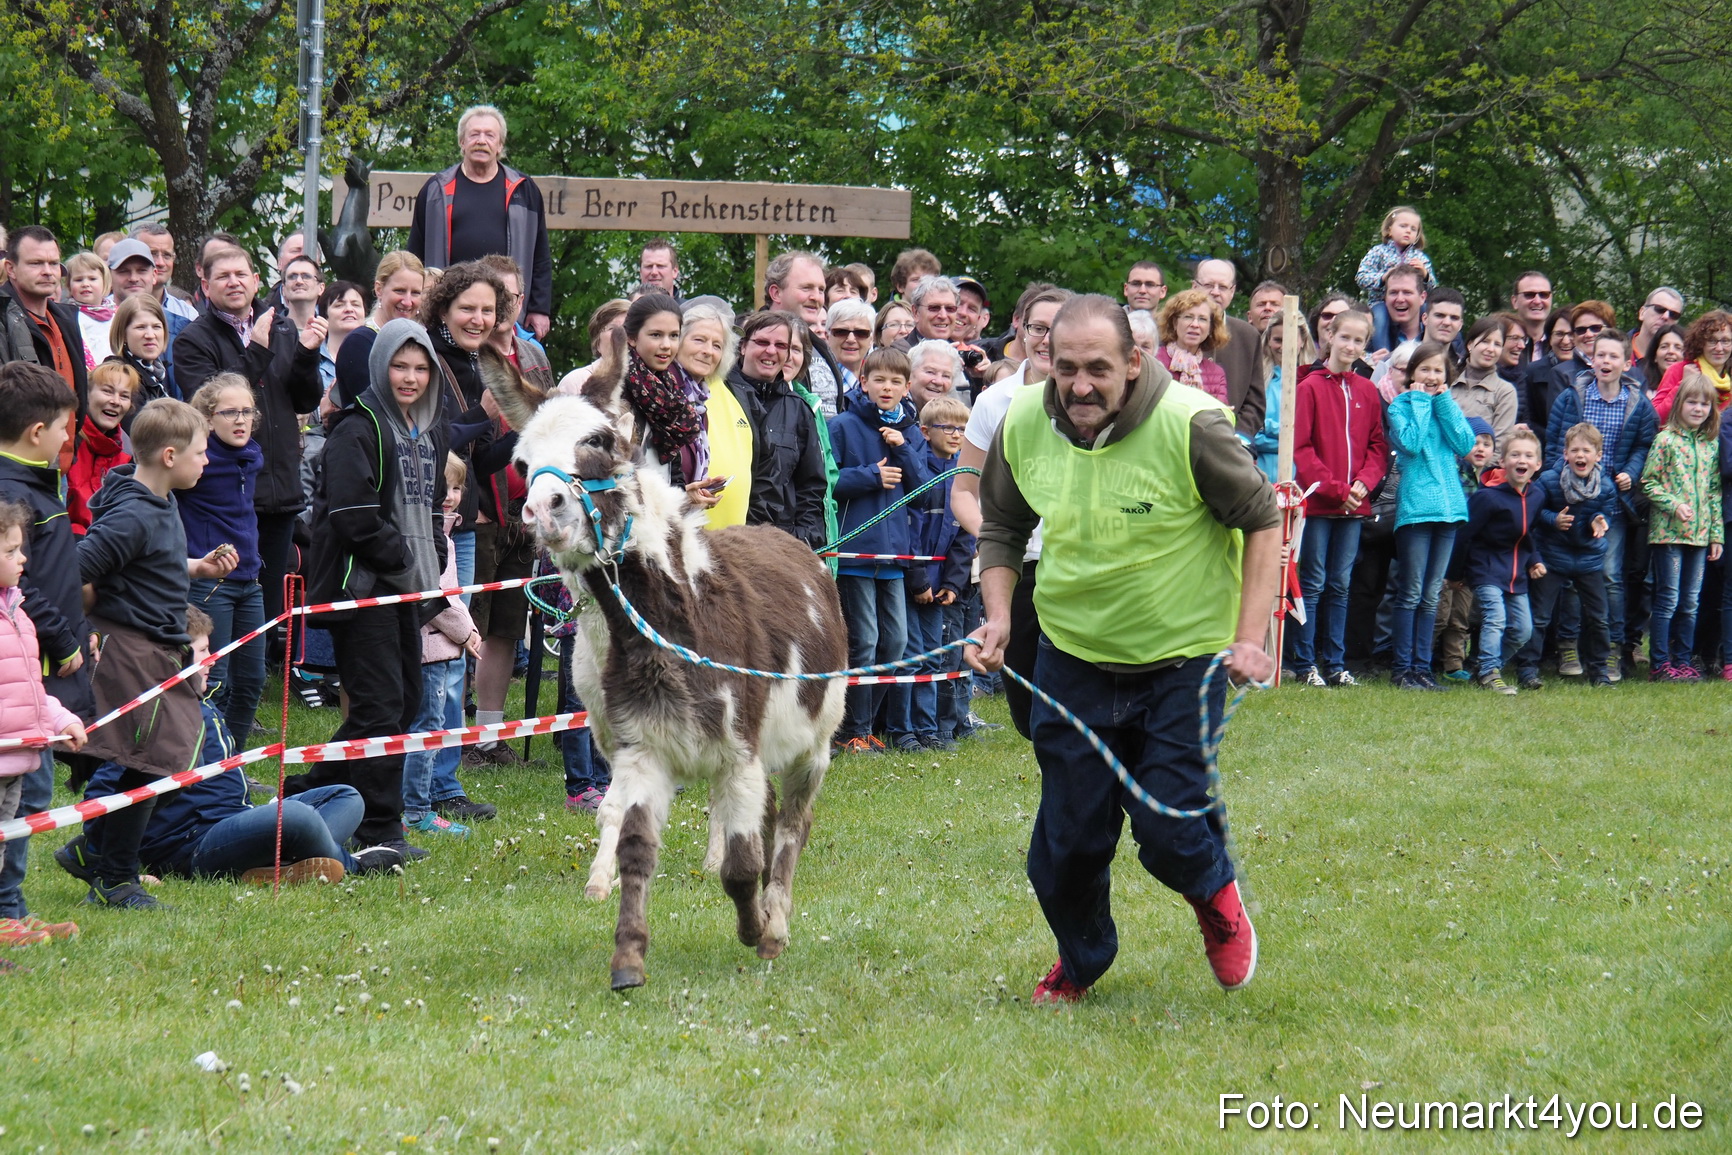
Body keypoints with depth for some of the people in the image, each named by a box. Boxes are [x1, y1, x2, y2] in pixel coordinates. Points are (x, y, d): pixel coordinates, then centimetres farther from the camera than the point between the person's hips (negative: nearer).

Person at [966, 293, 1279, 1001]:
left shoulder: (1190, 425, -22)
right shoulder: (1022, 426, -9)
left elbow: (1263, 522, -9)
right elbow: (1001, 531, 10)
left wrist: (1249, 639, -14)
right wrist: (998, 618, -5)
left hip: (1181, 662, -3)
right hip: (1072, 658, 3)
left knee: (1170, 835, -8)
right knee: (1067, 839, 7)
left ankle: (1215, 893, 29)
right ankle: (1080, 962, 36)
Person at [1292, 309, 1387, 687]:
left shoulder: (1368, 392, 9)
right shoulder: (1310, 386, -5)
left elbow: (1377, 446, 10)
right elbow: (1300, 447, -9)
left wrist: (1364, 483, -7)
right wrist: (1334, 488, -13)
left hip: (1353, 506, 4)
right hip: (1317, 501, -4)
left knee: (1340, 585, 9)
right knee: (1313, 584, -1)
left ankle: (1336, 663, 14)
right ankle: (1306, 664, 4)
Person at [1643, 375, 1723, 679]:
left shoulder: (1712, 445, 10)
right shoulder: (1666, 440, -5)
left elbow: (1716, 491, 12)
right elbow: (1648, 482, -6)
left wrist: (1717, 534, 8)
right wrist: (1674, 505, -19)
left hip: (1699, 534, 5)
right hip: (1668, 530, -5)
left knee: (1690, 603, 9)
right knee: (1668, 600, -4)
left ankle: (1683, 660, 16)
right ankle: (1659, 663, 1)